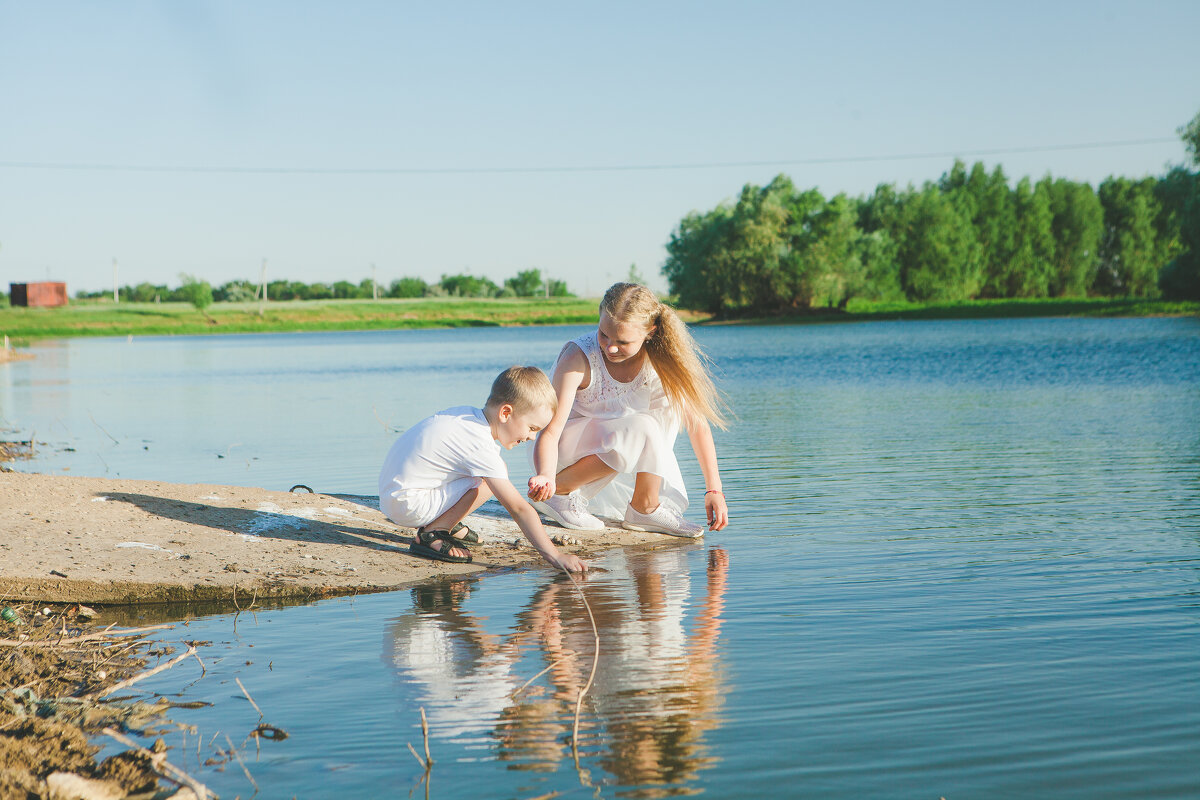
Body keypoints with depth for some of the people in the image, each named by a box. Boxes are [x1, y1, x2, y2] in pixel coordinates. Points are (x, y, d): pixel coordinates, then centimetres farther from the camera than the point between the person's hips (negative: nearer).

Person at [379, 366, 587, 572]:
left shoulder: (467, 413, 2)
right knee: (490, 481, -20)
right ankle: (431, 534, -11)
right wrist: (554, 555, -23)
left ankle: (448, 524, 18)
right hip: (407, 507, -9)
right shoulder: (482, 450, -24)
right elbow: (519, 509, -25)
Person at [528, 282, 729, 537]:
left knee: (671, 397, -18)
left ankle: (645, 507, -13)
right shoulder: (578, 358, -27)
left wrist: (714, 489, -18)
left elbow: (697, 422, -13)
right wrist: (545, 476, -51)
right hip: (567, 447, -5)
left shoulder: (661, 358, -16)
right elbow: (550, 430, -30)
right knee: (643, 429, -32)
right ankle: (559, 491, -15)